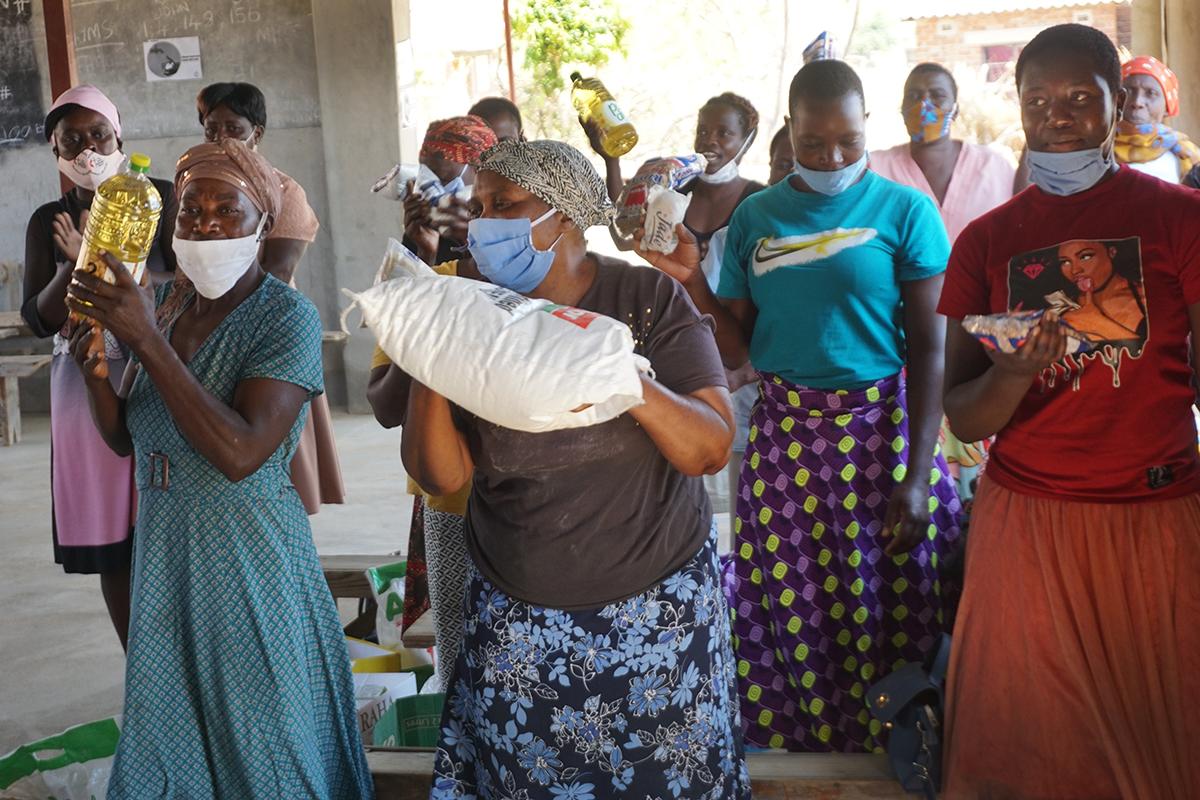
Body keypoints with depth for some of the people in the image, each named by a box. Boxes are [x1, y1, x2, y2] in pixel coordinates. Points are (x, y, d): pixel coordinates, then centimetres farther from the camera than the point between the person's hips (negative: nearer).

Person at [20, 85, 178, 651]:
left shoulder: (160, 200, 1)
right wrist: (74, 266, -13)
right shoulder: (49, 222, 9)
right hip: (87, 388, 3)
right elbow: (37, 320, 3)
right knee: (112, 549, 5)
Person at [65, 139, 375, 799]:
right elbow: (125, 438, 10)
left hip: (249, 559, -6)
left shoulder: (286, 317, -17)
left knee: (263, 745, 9)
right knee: (168, 741, 20)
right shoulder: (165, 303, 5)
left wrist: (146, 341, -30)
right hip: (165, 553, 7)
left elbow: (241, 453, -29)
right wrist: (92, 370, -11)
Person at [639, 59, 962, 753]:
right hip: (784, 436, 3)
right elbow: (736, 350, 7)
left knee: (888, 609, 4)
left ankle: (893, 748, 24)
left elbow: (929, 349, -5)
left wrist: (916, 475, -11)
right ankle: (809, 744, 28)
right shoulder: (756, 217, 6)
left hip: (881, 429, -2)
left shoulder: (905, 210, -2)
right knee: (797, 613, 9)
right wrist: (693, 281, -9)